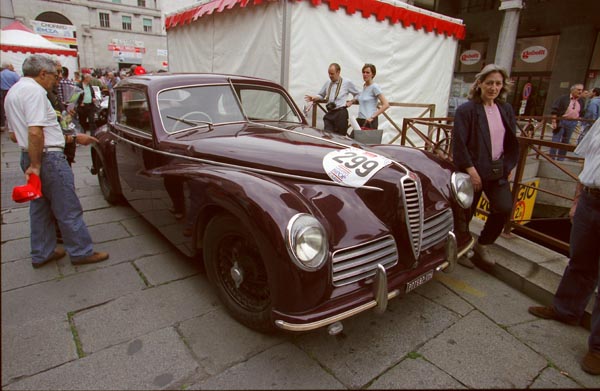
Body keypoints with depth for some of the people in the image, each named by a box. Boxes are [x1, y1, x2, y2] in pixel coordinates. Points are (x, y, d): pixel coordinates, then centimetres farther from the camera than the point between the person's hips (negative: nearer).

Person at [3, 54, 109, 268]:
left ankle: (42, 254, 28)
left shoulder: (14, 91, 17)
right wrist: (35, 165, -20)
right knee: (68, 209, 0)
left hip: (30, 157, 10)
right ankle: (81, 252, 10)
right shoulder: (34, 90, -15)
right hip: (48, 158, -10)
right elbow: (35, 132, -25)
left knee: (40, 208, 18)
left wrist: (72, 138, 19)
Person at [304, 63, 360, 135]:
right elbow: (321, 95, 24)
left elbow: (358, 94, 13)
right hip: (329, 113, 4)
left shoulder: (347, 83, 2)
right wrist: (314, 98, 4)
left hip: (341, 114, -4)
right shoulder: (327, 84, 13)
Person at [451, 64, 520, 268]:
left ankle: (483, 244, 19)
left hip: (498, 170, 5)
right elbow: (458, 143, -16)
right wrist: (471, 170, -19)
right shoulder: (466, 110, -11)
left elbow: (512, 142, 15)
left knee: (504, 207, -6)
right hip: (474, 170, -5)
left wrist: (507, 166, 6)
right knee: (466, 212, 6)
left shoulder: (506, 109, 9)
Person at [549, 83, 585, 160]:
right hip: (561, 121, -4)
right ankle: (551, 158, 3)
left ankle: (560, 159, 15)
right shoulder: (563, 98, -4)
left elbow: (581, 113, 16)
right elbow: (554, 110, -8)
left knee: (566, 142, 9)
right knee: (555, 141, -3)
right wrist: (554, 122, -13)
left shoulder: (582, 101, 10)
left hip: (572, 123, 5)